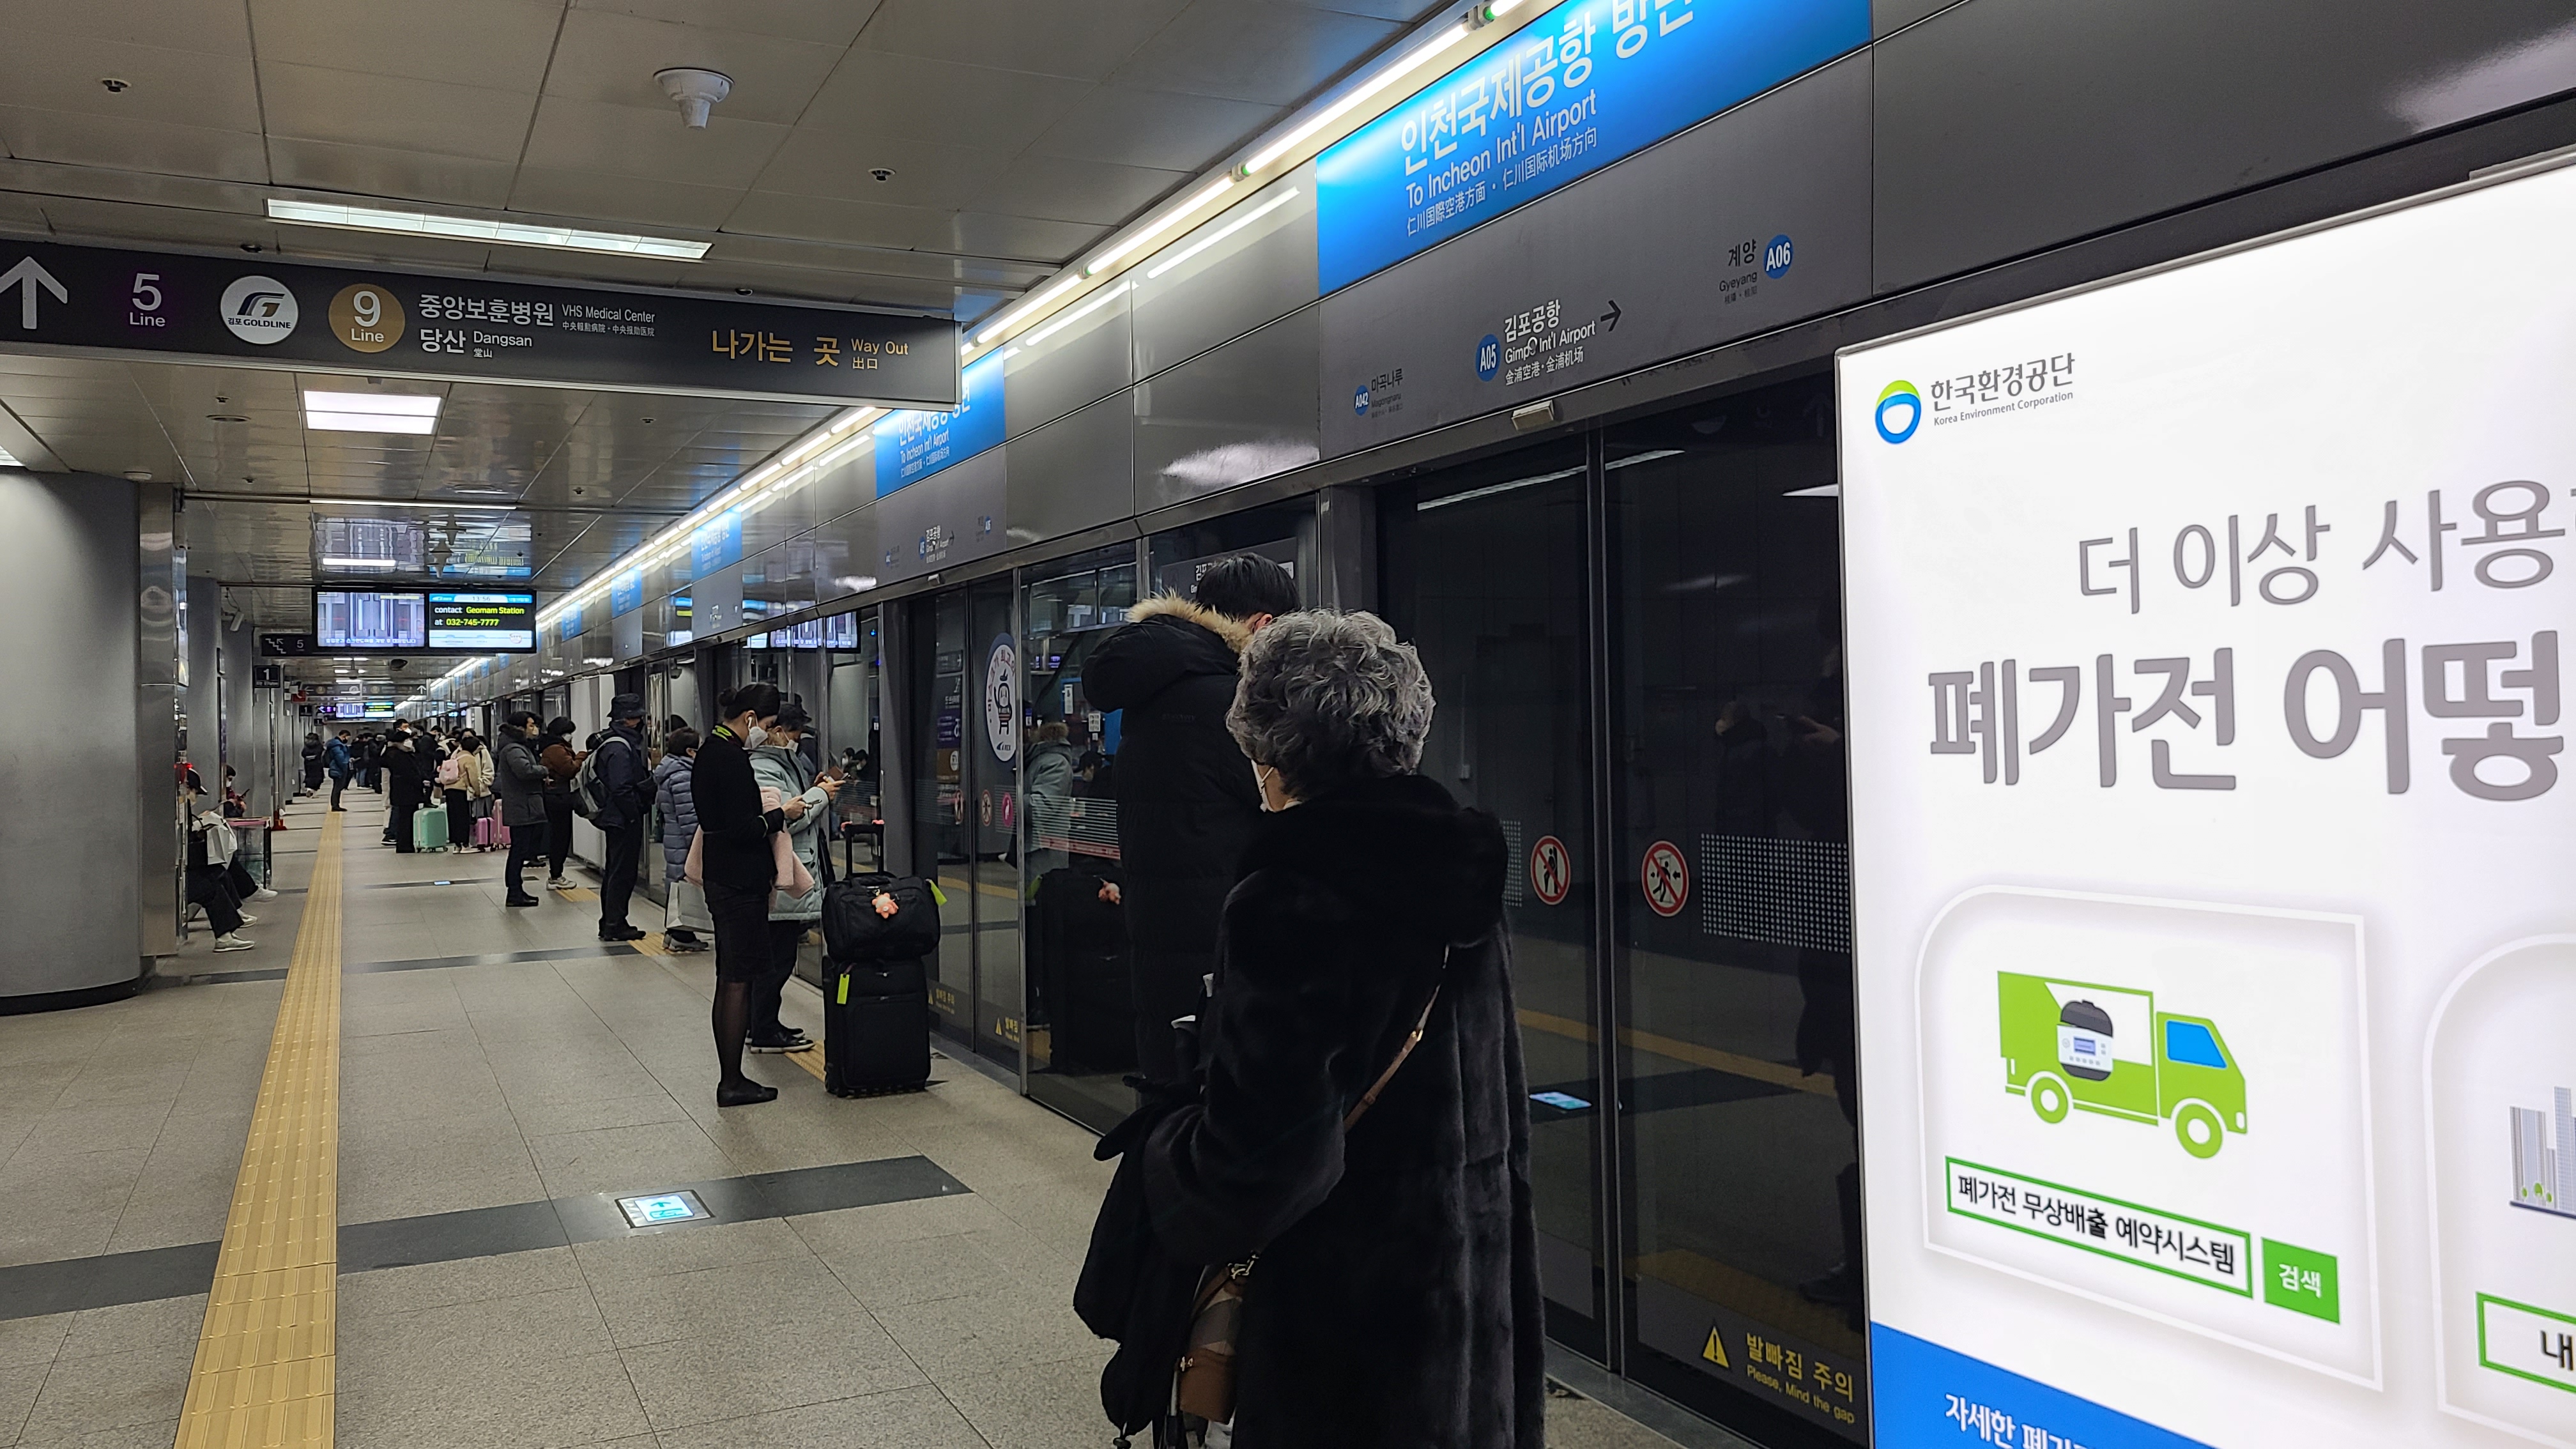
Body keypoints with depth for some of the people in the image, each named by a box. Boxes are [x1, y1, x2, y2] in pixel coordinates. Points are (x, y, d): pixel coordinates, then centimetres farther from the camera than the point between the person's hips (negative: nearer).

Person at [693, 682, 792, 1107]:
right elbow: (742, 829, -22)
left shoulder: (709, 752, 13)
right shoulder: (732, 758, -18)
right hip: (741, 884, -10)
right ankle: (733, 1083, 0)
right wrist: (781, 814, -8)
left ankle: (729, 1078, 20)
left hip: (721, 878, 10)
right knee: (740, 981, -4)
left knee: (729, 980, 14)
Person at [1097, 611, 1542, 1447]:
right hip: (1478, 1271, 7)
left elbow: (1259, 1152, -22)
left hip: (1340, 1291, -7)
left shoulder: (1281, 905, -22)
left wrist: (1162, 1158, -5)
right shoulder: (1466, 882, 1)